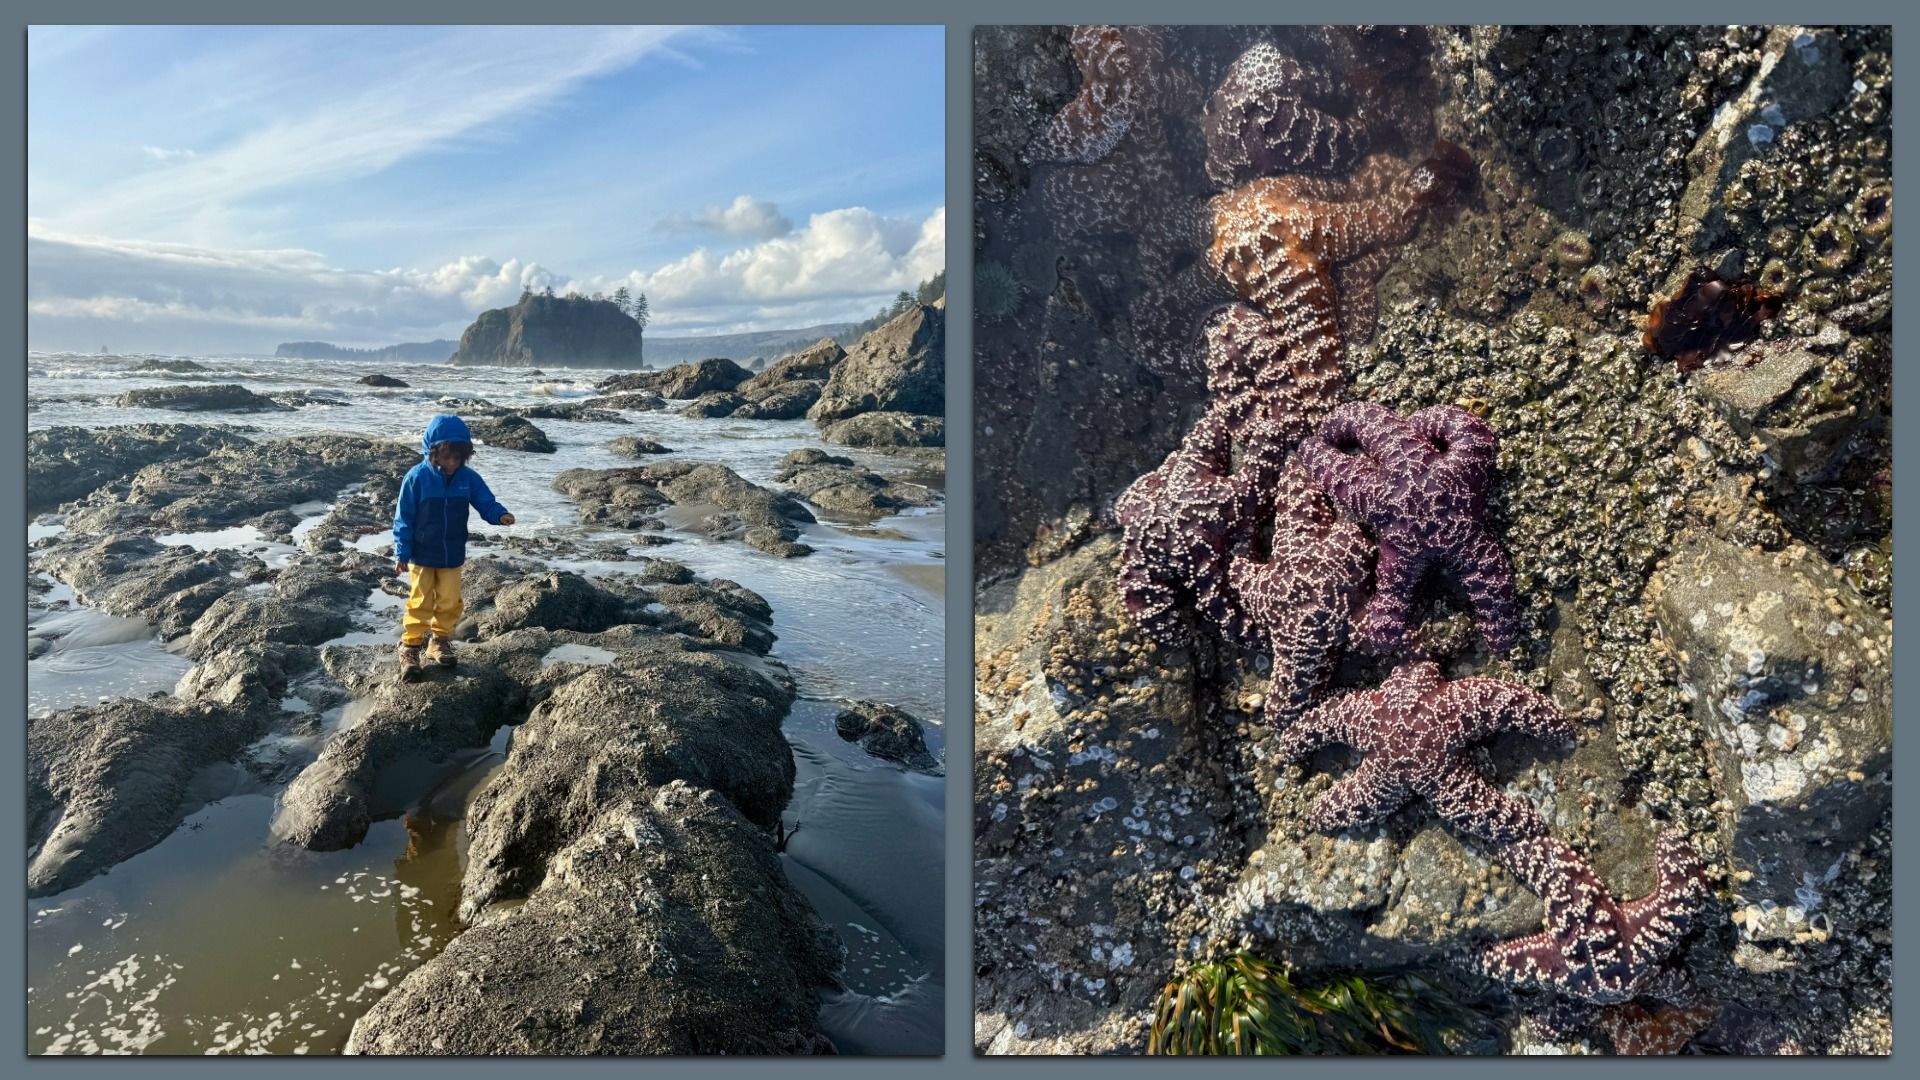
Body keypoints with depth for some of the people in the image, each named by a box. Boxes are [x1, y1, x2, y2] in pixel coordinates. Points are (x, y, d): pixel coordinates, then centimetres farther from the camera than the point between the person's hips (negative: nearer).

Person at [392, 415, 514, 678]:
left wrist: (501, 515, -29)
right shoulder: (417, 477, -16)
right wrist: (402, 553, -10)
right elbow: (404, 518, -11)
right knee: (421, 603, 5)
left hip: (453, 556, 3)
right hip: (422, 556, -3)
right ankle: (410, 648, 18)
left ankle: (440, 641, 31)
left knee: (449, 602, 12)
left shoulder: (469, 478, -7)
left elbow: (486, 503, -5)